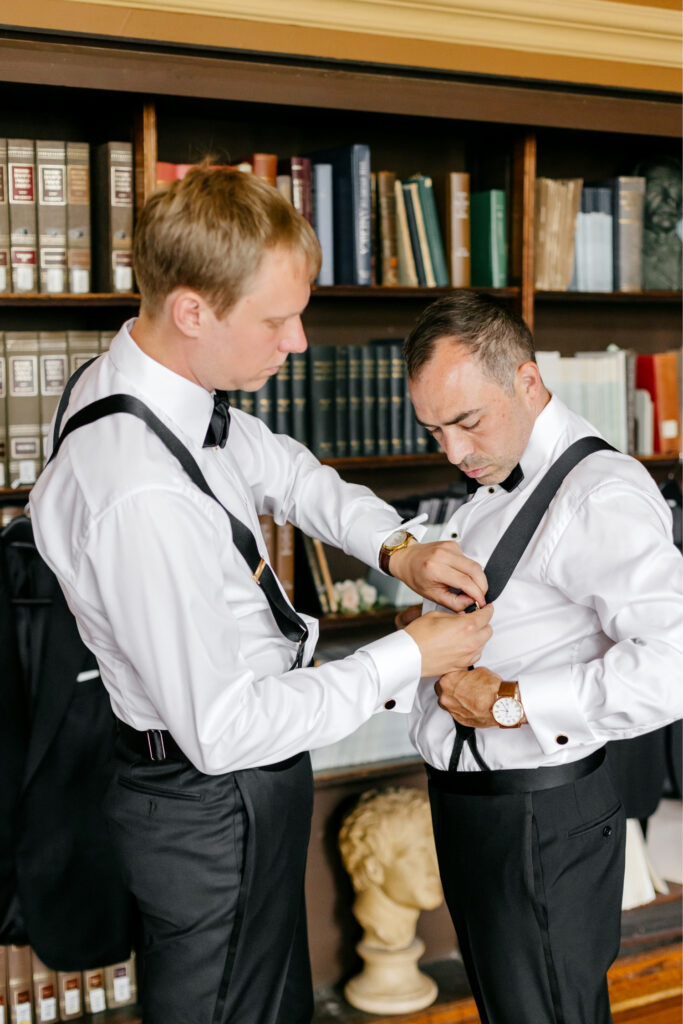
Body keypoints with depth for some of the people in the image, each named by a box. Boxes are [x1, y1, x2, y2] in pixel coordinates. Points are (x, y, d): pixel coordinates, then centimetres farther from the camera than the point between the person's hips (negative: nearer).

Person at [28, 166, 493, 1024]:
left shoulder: (165, 387, -5)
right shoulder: (138, 498, -36)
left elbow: (283, 471, 14)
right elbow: (223, 729, -30)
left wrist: (396, 547, -3)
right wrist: (403, 661, -21)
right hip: (214, 810, -9)